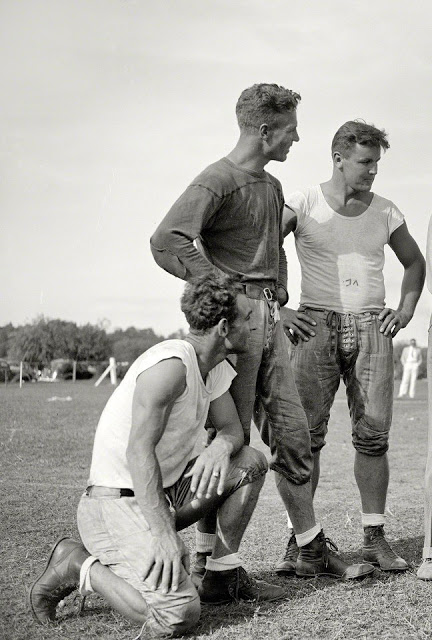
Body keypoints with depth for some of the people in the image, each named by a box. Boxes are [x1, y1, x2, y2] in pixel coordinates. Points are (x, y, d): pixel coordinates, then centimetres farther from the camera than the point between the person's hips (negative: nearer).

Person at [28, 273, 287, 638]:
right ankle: (79, 566, -3)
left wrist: (220, 447, -13)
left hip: (165, 490, 10)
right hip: (119, 500, -10)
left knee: (251, 462, 6)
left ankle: (224, 576, 14)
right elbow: (139, 451, -26)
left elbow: (232, 428, 13)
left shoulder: (216, 367, 9)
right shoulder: (171, 364, -21)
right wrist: (162, 534, -32)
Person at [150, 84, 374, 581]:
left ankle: (312, 550, 18)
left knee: (291, 433, 9)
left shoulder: (272, 186, 19)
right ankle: (206, 559, 6)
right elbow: (166, 242, -23)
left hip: (269, 317, 9)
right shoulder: (217, 181, -11)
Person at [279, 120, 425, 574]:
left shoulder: (385, 213, 11)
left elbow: (414, 262, 27)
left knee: (373, 435, -1)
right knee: (306, 435, -5)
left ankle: (375, 538, 7)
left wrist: (405, 311, 14)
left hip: (371, 328, 3)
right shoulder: (301, 205, 1)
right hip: (317, 327, -3)